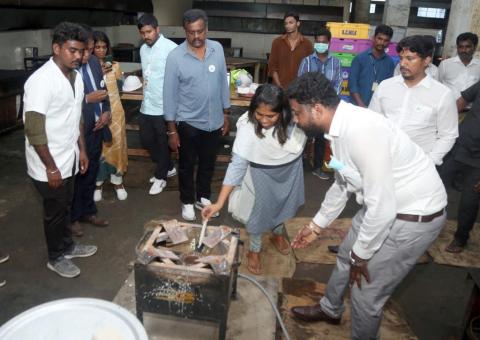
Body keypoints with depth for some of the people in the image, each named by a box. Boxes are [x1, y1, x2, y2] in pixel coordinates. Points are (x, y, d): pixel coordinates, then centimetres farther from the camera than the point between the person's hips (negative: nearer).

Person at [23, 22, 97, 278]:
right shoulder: (41, 81, -23)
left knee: (65, 206, 23)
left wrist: (81, 149, 15)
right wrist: (51, 167, -19)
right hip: (49, 165, -7)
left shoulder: (75, 76, 3)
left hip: (68, 159, 7)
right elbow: (33, 130, -23)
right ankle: (56, 257, 30)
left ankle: (67, 245, 43)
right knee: (55, 211, 10)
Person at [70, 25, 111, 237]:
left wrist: (106, 111, -2)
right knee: (76, 175, 9)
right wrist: (87, 99, -25)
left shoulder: (94, 61, 3)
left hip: (96, 128, 6)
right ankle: (72, 218, 29)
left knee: (91, 172, 18)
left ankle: (88, 211, 36)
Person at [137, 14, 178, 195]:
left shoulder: (170, 48, -16)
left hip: (164, 106, -8)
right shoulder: (143, 49, 10)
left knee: (162, 143, 7)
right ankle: (168, 168, 35)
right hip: (146, 104, 8)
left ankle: (160, 177, 25)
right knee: (146, 140, 16)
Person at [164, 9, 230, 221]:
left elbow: (223, 83, 6)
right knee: (187, 165, 13)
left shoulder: (217, 49, -3)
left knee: (208, 163, 18)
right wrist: (172, 130, -10)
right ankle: (187, 202, 32)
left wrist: (226, 115, 8)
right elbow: (170, 94, -10)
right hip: (188, 123, -3)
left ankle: (203, 197, 38)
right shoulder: (175, 56, -13)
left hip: (214, 121, 3)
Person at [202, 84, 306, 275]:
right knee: (258, 211, 11)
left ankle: (277, 234, 57)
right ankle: (254, 250, 40)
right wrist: (219, 203, -36)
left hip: (290, 168, 4)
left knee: (284, 204, 25)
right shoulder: (247, 125, -34)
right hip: (262, 173, -3)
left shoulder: (293, 118, -26)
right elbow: (237, 164, -33)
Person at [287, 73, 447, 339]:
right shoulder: (341, 126, -2)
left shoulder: (361, 130, -33)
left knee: (366, 290, 4)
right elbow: (342, 184, 12)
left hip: (414, 216, -9)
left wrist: (361, 255, -15)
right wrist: (317, 226, 20)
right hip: (383, 203, 9)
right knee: (346, 256, 24)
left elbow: (382, 207, -30)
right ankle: (330, 309, 51)